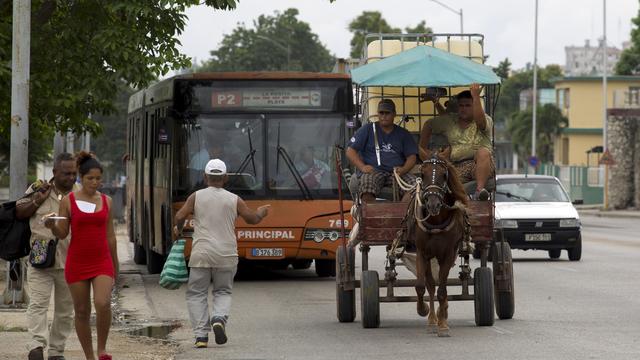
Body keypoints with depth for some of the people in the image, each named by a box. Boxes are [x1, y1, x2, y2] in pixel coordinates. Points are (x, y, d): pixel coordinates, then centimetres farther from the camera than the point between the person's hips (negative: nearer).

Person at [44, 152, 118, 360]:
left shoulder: (106, 201, 7)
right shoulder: (68, 201, -1)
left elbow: (110, 235, 13)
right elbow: (62, 234, 1)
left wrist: (115, 264, 16)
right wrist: (52, 226, -21)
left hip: (102, 261, 0)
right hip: (77, 262, 0)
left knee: (103, 303, -22)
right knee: (82, 311, 5)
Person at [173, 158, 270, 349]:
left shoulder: (196, 197, 0)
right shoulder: (234, 200, 3)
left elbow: (180, 216, -7)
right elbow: (252, 218, 13)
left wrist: (178, 230, 15)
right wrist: (262, 212, 35)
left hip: (202, 254, -1)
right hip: (226, 255, 1)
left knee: (196, 293, 8)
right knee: (223, 292, 18)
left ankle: (201, 334, -3)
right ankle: (219, 318, -11)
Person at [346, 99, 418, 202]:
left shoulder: (403, 134, 19)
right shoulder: (367, 130, 12)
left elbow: (411, 157, 14)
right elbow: (350, 151, 7)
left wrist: (403, 169, -9)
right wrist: (362, 167, -12)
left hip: (396, 172, 2)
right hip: (373, 171, -2)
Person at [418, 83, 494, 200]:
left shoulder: (486, 120, 7)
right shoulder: (449, 121, 20)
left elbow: (480, 121, -18)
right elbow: (428, 126, 32)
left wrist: (476, 96, -24)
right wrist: (423, 148, 25)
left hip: (481, 165, -4)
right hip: (457, 167, 4)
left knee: (483, 152, -37)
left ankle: (480, 189, -50)